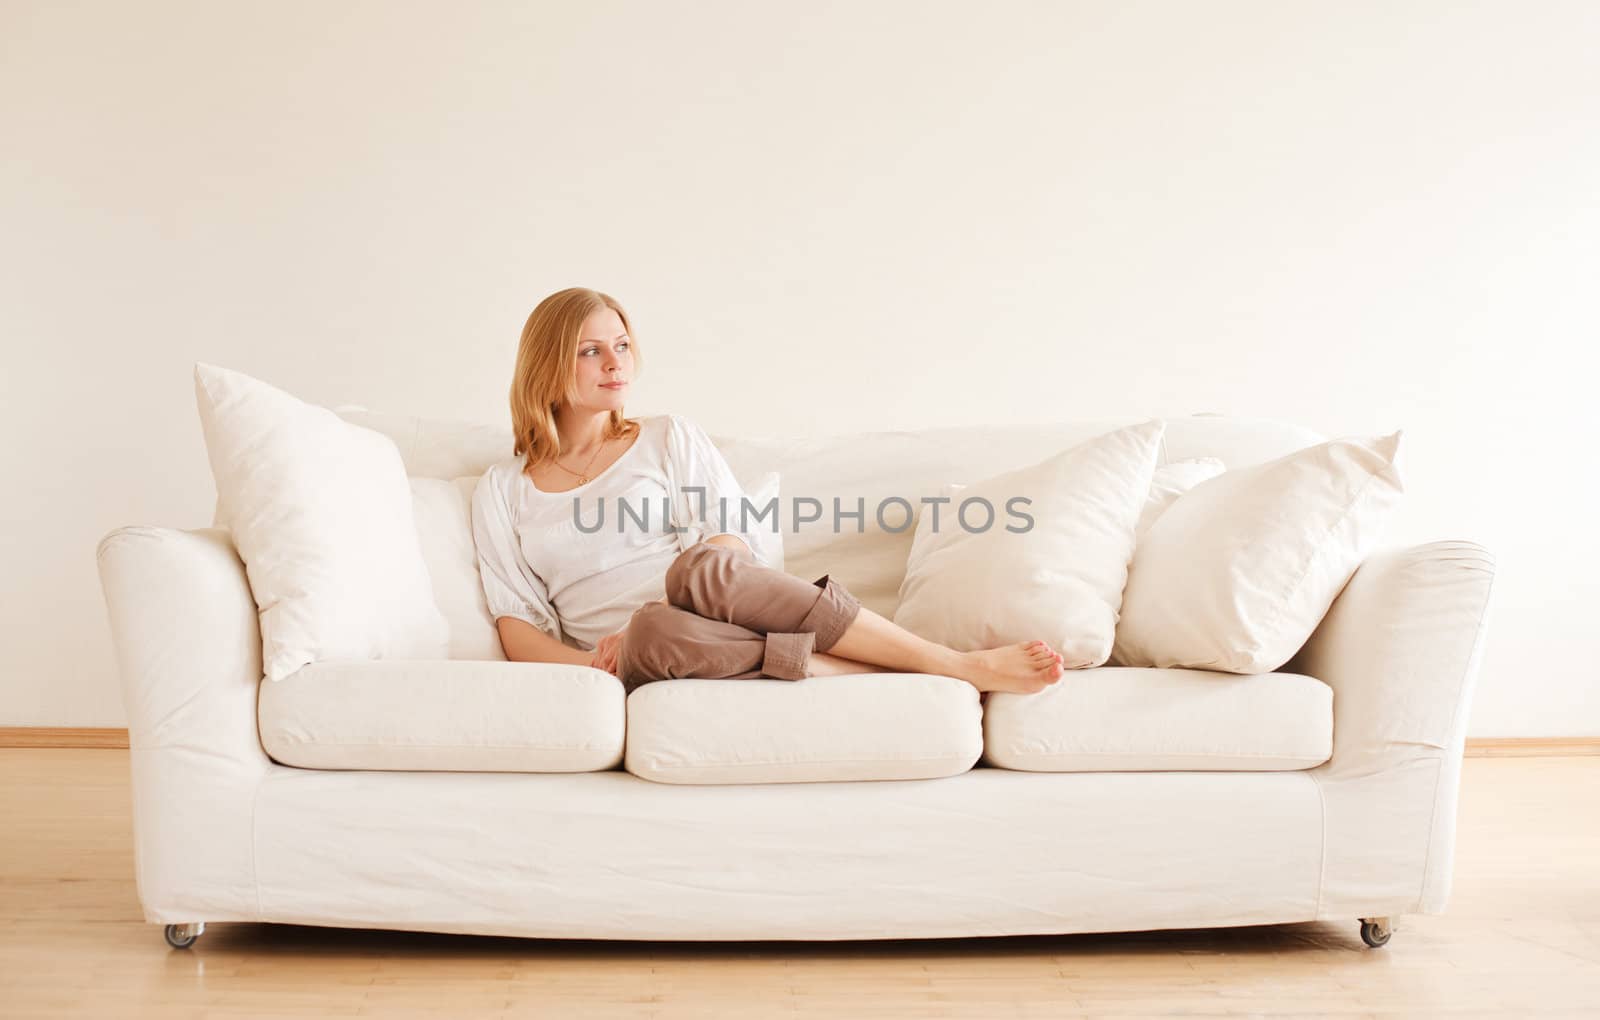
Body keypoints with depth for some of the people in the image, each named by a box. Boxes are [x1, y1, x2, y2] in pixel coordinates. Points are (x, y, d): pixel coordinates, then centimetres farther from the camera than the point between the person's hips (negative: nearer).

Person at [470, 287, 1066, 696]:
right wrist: (590, 663, -14)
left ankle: (955, 661, -36)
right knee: (659, 632, -38)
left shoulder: (668, 438, 15)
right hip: (636, 666, 0)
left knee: (700, 567, -36)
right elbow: (518, 629, 8)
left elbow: (740, 544, 4)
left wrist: (644, 625, -13)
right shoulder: (501, 490, 15)